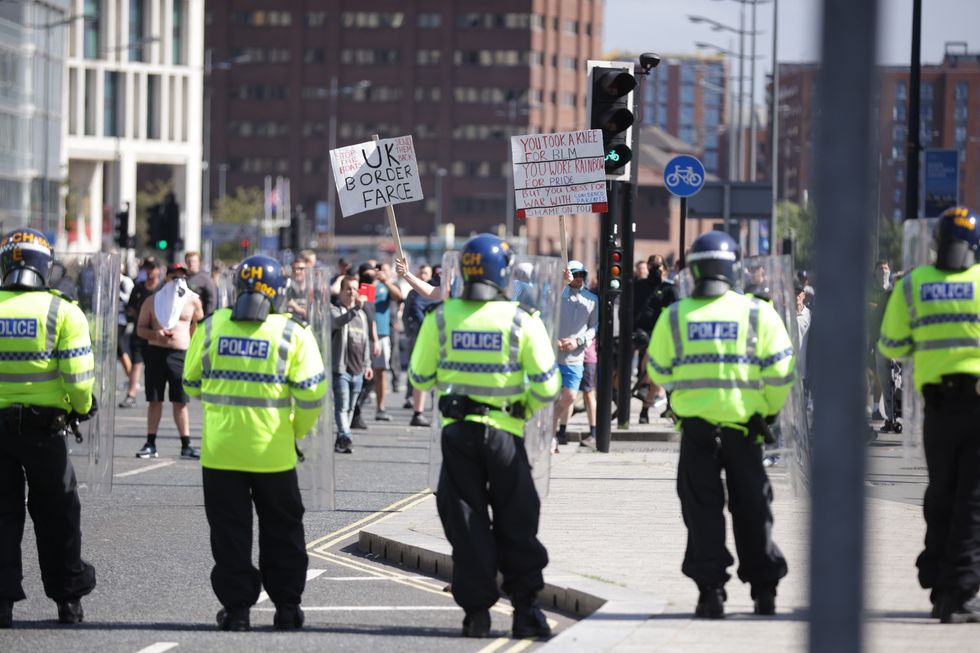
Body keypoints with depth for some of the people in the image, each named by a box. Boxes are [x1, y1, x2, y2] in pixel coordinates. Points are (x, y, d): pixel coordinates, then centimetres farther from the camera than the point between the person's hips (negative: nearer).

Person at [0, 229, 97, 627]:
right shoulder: (62, 313, -7)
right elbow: (77, 379, -12)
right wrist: (83, 407, 8)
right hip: (44, 428, -1)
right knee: (57, 516, 13)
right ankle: (68, 599, 19)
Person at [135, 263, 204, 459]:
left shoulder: (192, 301, 4)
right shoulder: (153, 301, 5)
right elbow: (140, 329, 6)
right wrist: (155, 334, -14)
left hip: (181, 354, -1)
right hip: (156, 352, 1)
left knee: (180, 402, 1)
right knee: (155, 400, 5)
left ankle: (186, 445, 6)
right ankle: (150, 444, 10)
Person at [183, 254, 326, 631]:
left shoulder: (211, 327, 0)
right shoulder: (292, 333, -7)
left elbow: (192, 384, 10)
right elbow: (312, 390, -11)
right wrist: (299, 430, 7)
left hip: (220, 450, 1)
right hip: (272, 453, -1)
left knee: (230, 533, 9)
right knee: (282, 531, 14)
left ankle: (237, 608, 8)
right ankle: (287, 606, 17)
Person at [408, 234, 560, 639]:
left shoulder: (441, 318, -4)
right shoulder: (522, 321, -9)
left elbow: (419, 377, 5)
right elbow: (546, 384, -9)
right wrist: (527, 406, 12)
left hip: (457, 433, 1)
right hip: (504, 432, -1)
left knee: (465, 522, 9)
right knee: (516, 523, 10)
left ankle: (477, 609, 7)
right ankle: (525, 608, 8)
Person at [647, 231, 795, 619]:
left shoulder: (675, 317, -3)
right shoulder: (757, 313, -5)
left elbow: (659, 372, 5)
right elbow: (780, 369, -5)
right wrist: (770, 410, 10)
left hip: (696, 427, -1)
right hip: (744, 426, 1)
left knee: (702, 511, 6)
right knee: (751, 509, 12)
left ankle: (711, 591, -1)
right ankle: (764, 590, 16)